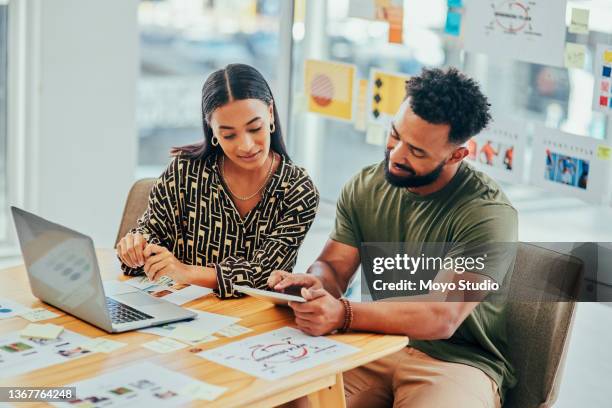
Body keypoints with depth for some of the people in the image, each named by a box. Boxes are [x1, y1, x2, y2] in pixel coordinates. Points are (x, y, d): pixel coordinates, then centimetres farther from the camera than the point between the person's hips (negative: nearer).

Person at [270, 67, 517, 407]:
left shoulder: (488, 213, -16)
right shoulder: (365, 187, 4)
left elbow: (442, 317, -25)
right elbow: (334, 266, 6)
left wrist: (344, 314, -38)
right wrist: (315, 282, -20)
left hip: (458, 361, -3)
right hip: (378, 345, 4)